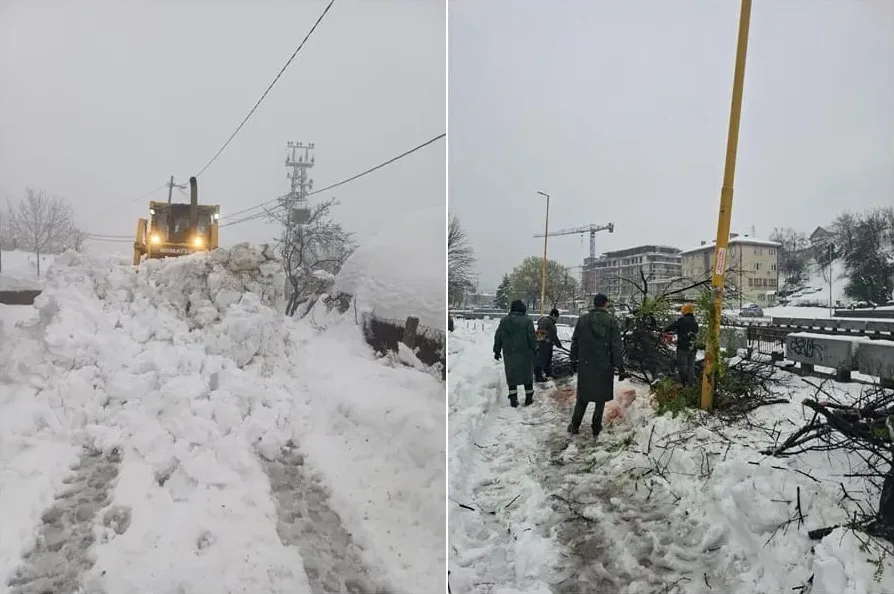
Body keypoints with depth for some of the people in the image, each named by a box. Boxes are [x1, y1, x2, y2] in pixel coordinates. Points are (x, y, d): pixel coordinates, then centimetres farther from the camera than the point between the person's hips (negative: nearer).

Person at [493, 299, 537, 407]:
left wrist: (497, 351, 13)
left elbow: (498, 337, 5)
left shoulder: (504, 321, 3)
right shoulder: (527, 321, -8)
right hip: (525, 354, -2)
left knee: (511, 375, 8)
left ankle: (513, 399, 7)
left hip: (509, 354, 2)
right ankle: (529, 398, 17)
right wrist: (535, 348, 3)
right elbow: (531, 337, -10)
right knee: (527, 374, 11)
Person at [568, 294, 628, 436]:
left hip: (585, 366, 2)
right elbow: (616, 347, -8)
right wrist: (620, 368, -3)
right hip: (604, 367, -2)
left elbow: (575, 342, 5)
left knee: (582, 397, 14)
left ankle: (575, 426, 16)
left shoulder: (582, 319, 0)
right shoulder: (612, 322, -8)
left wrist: (573, 361, 15)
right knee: (601, 398, 11)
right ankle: (596, 429, 15)